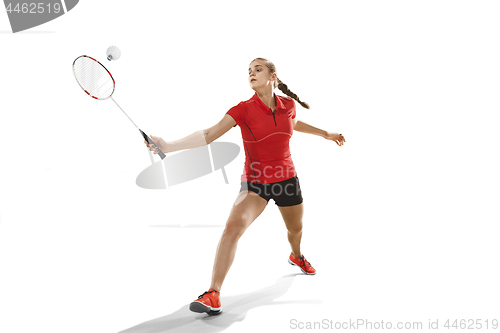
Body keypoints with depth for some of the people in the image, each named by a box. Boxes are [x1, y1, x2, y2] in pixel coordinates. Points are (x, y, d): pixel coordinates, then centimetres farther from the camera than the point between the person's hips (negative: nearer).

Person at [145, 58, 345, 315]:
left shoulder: (288, 105, -6)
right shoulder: (243, 110, -16)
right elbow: (208, 135, -26)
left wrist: (325, 133, 26)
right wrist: (169, 145, -38)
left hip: (287, 180, 4)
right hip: (255, 183, -3)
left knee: (295, 229, 23)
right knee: (233, 226, -28)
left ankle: (296, 256, 62)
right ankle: (213, 294, -24)